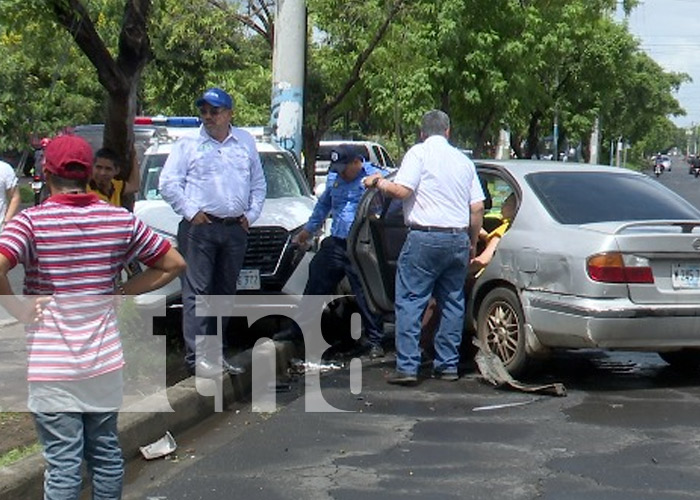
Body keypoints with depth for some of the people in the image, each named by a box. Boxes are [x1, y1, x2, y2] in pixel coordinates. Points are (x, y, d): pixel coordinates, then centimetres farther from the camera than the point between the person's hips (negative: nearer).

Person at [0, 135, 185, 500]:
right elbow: (173, 264, 8)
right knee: (106, 451, 17)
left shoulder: (30, 222, -11)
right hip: (105, 360, 4)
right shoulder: (120, 220, 1)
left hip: (51, 366, -4)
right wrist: (122, 291, 7)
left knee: (63, 462, 0)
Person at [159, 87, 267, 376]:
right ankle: (197, 356, -11)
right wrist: (190, 212, -7)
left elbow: (258, 183, 19)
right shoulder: (188, 145, 3)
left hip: (236, 229, 4)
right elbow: (168, 183, 0)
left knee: (225, 293, 9)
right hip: (200, 227, -4)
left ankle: (215, 354, 17)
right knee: (197, 292, -9)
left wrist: (251, 214, 8)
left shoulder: (246, 143, 14)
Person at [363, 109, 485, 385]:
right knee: (452, 304, 13)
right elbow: (477, 208, 14)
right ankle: (448, 365, 16)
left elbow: (402, 190, -14)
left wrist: (379, 182, 5)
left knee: (409, 303, -3)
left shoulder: (419, 153, -2)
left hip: (425, 238, -6)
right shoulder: (464, 160, 16)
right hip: (459, 239, 6)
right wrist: (472, 244, 23)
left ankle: (407, 367, -8)